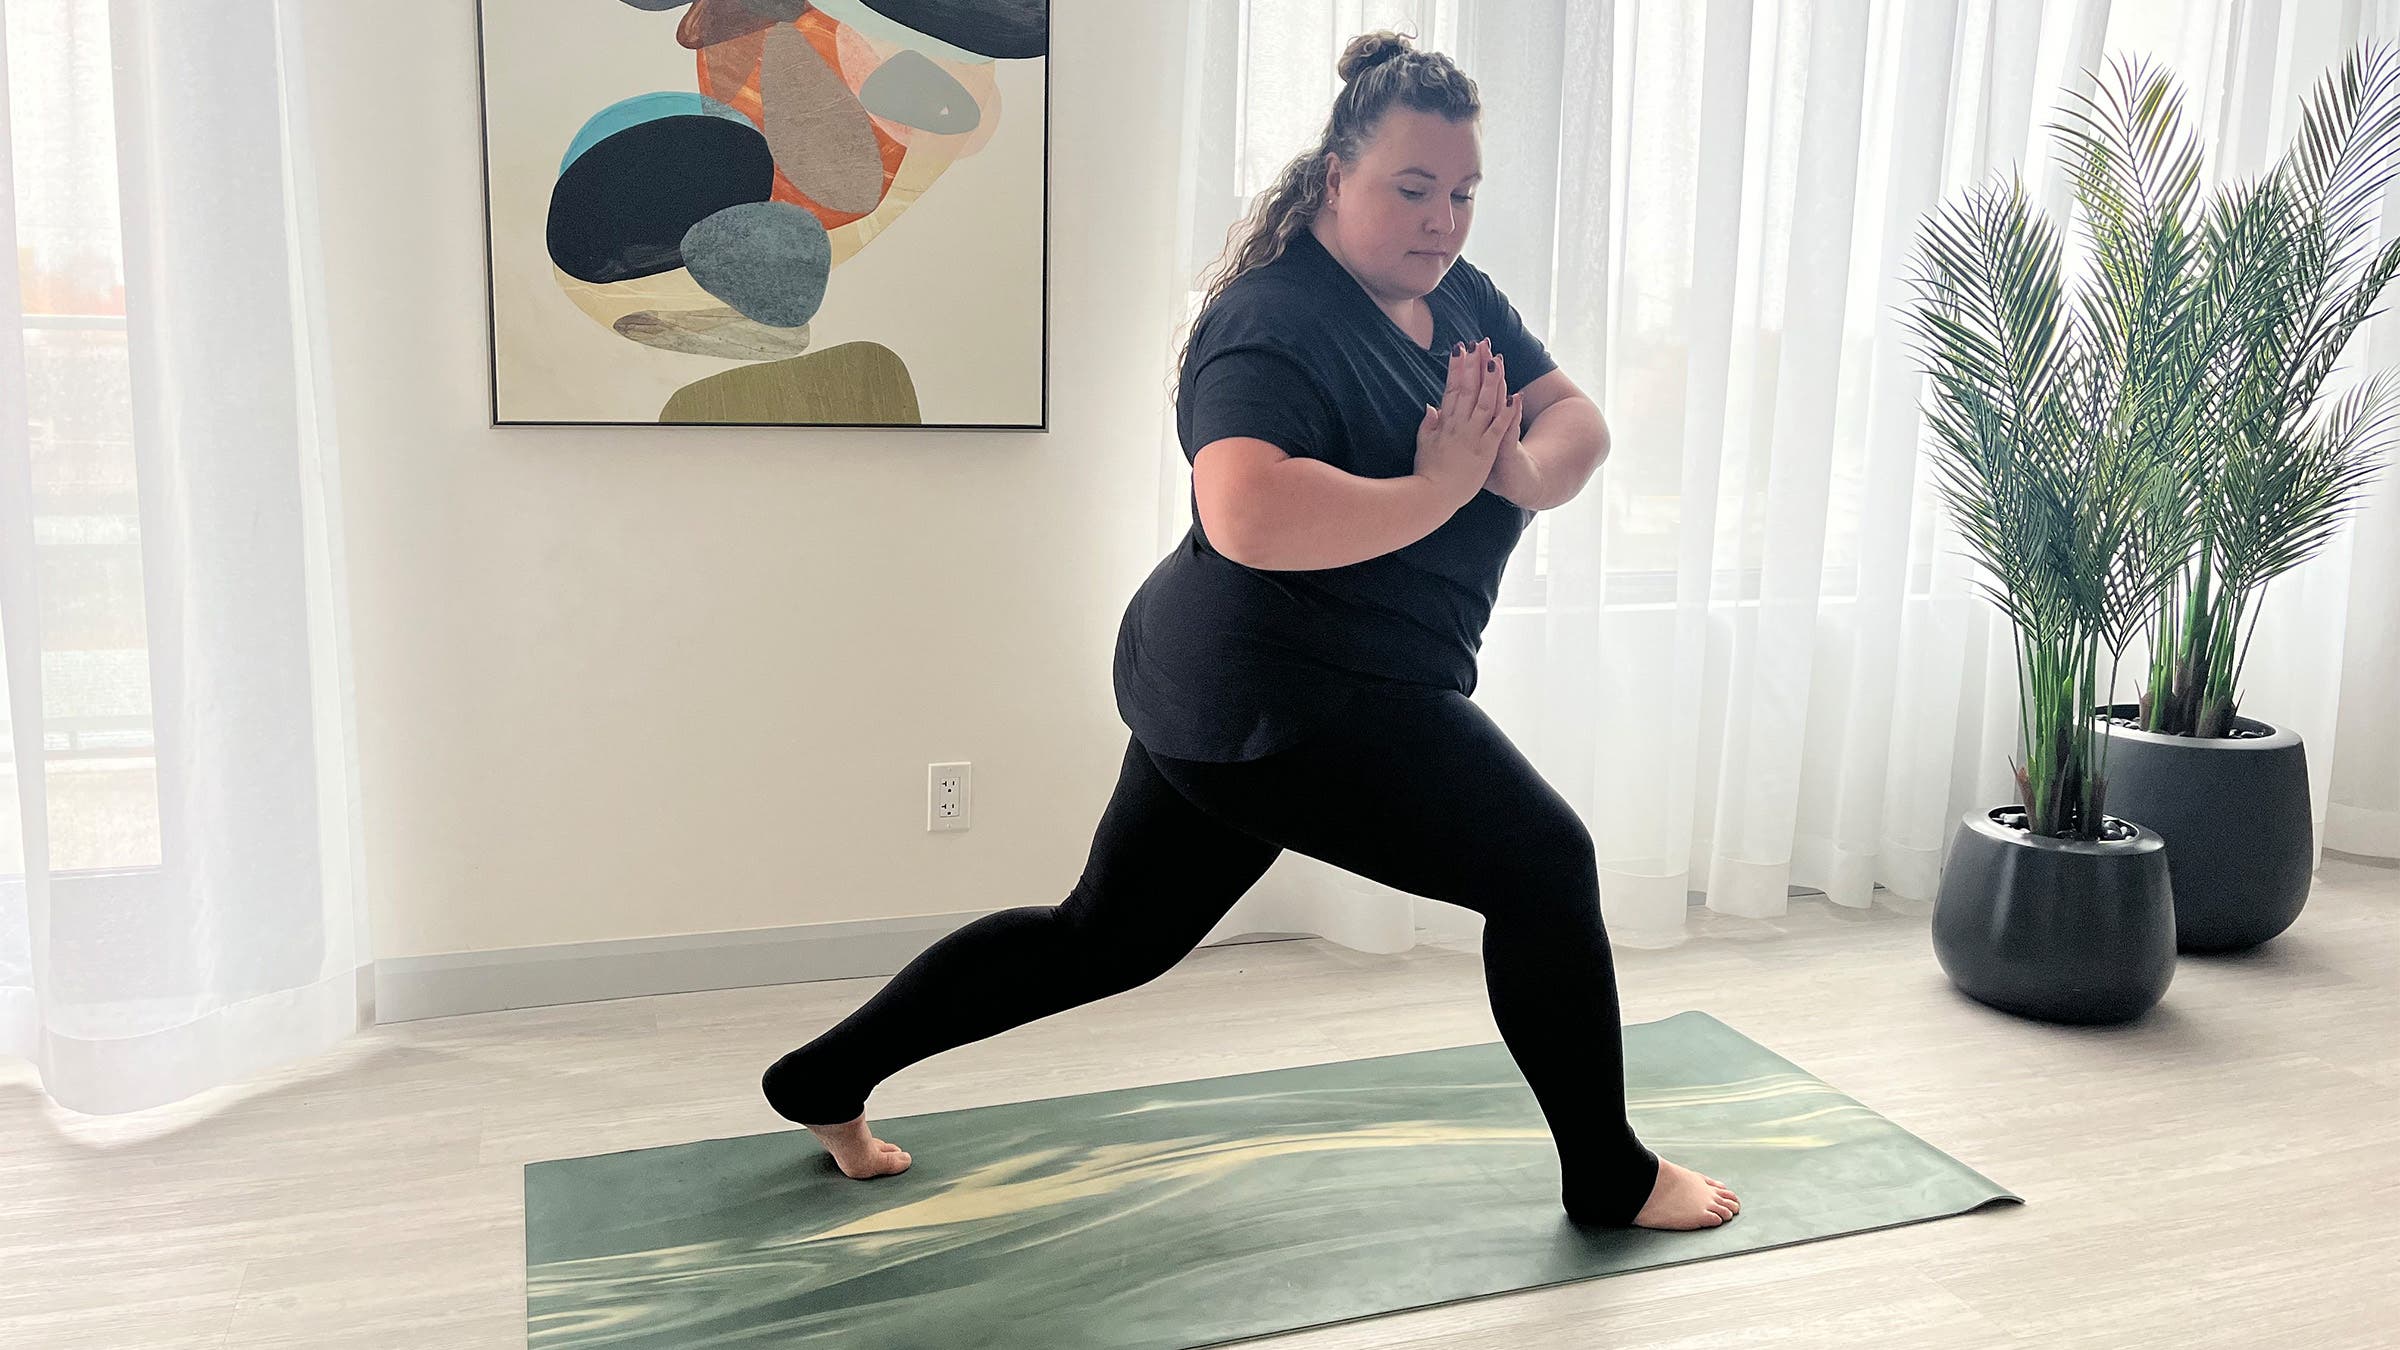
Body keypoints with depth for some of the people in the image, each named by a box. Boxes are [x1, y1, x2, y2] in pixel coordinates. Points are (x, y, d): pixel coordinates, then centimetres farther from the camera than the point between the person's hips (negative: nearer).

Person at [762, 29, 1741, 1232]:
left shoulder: (1453, 295, 10)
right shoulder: (1276, 322, -20)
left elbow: (1577, 419, 7)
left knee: (1108, 933, 18)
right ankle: (1612, 1181, 20)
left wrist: (1519, 470, -16)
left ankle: (827, 1079, 30)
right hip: (1293, 700, -10)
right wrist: (1442, 487, -27)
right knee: (1547, 867, 1)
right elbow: (1247, 514, -36)